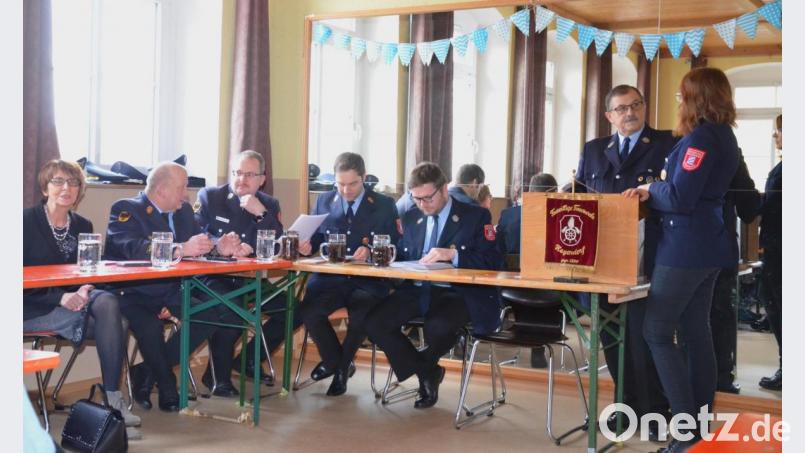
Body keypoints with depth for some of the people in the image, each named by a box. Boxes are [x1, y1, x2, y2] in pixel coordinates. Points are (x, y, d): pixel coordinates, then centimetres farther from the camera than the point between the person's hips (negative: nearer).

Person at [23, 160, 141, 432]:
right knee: (114, 324, -28)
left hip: (73, 298, 4)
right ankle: (110, 403, -19)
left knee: (108, 303, -32)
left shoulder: (83, 226, 12)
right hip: (35, 307, -4)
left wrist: (84, 290, -16)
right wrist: (60, 298, -23)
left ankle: (113, 398, -30)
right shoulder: (27, 221, -3)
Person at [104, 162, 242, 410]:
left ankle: (147, 373, -4)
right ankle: (168, 389, -8)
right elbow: (134, 249, -26)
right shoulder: (126, 210, -8)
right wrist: (182, 249, -37)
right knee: (150, 327, -35)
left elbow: (199, 243, 11)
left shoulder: (184, 211, 15)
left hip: (171, 292, 7)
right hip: (133, 294, -7)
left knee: (221, 312, -14)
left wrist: (218, 246, -13)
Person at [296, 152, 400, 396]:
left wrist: (371, 252, -18)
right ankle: (335, 361, 4)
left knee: (360, 316, -32)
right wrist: (307, 246, -6)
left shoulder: (384, 205, 5)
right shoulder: (324, 201, 13)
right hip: (330, 277, 2)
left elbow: (395, 247, 1)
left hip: (368, 281, -2)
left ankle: (341, 365, 2)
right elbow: (316, 237, 17)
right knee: (308, 311, -26)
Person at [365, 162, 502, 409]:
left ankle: (424, 363, 4)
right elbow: (401, 257, 18)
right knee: (374, 323, -19)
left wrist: (453, 254, -23)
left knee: (437, 327, -36)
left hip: (457, 294, -5)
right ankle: (427, 373, 2)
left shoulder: (476, 216, 0)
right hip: (416, 290, 5)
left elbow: (492, 262, -9)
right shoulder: (410, 218, 16)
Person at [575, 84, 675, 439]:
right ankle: (628, 403, 23)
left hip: (646, 255, -5)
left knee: (643, 332, -5)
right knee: (612, 331, 9)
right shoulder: (593, 150, 17)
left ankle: (654, 411, 8)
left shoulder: (667, 144, 3)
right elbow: (579, 195, 18)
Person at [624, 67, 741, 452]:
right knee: (696, 333, 13)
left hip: (686, 248, -10)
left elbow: (680, 198, -22)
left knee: (656, 332, -4)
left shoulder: (701, 137, -18)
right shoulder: (723, 136, 13)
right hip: (707, 247, 10)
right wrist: (653, 193, 7)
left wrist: (651, 188, -4)